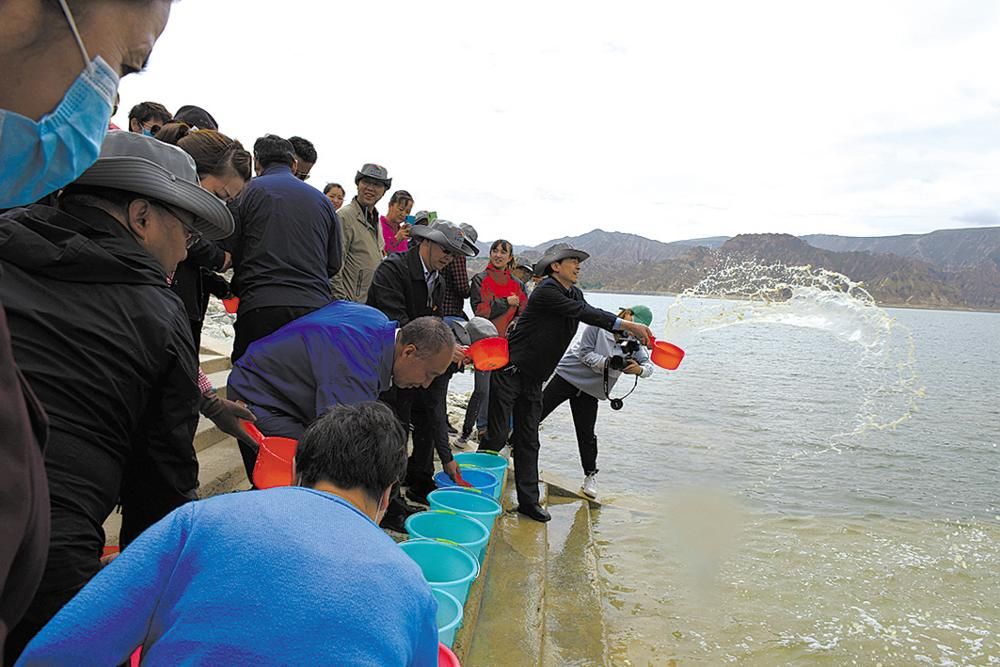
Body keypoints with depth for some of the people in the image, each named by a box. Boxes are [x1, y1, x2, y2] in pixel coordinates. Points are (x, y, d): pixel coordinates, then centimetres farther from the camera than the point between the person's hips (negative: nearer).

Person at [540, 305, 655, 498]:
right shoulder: (598, 324, -15)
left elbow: (648, 365, -7)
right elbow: (584, 352, -17)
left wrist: (639, 369, -31)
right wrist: (607, 363, -31)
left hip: (589, 390, 3)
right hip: (567, 375, -3)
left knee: (586, 434, 3)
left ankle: (590, 476, 19)